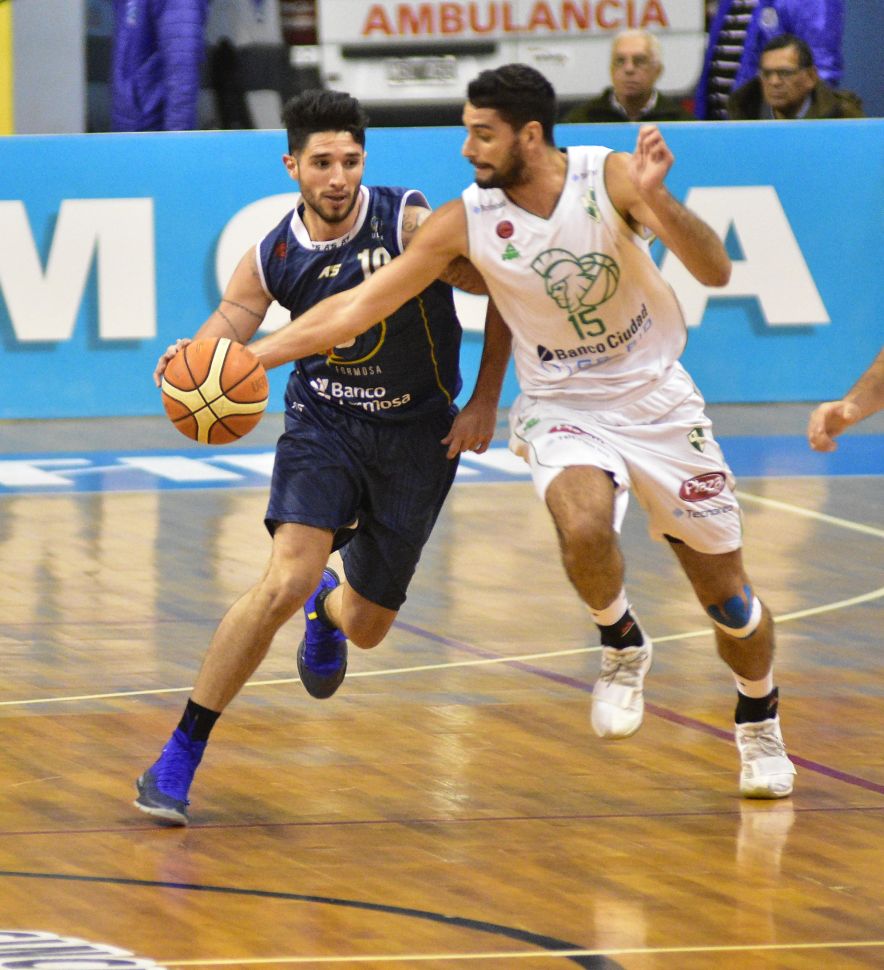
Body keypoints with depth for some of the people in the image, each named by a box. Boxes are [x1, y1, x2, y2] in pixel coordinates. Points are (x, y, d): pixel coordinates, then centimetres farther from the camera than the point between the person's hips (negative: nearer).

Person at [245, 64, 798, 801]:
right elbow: (360, 304, -10)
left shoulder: (610, 178, -18)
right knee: (584, 528, -34)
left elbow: (716, 271, -24)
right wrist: (247, 358, -16)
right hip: (564, 408, 0)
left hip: (656, 400, 0)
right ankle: (622, 648, -3)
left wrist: (655, 199, -41)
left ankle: (760, 724, 38)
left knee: (726, 593, 8)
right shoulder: (465, 221, -14)